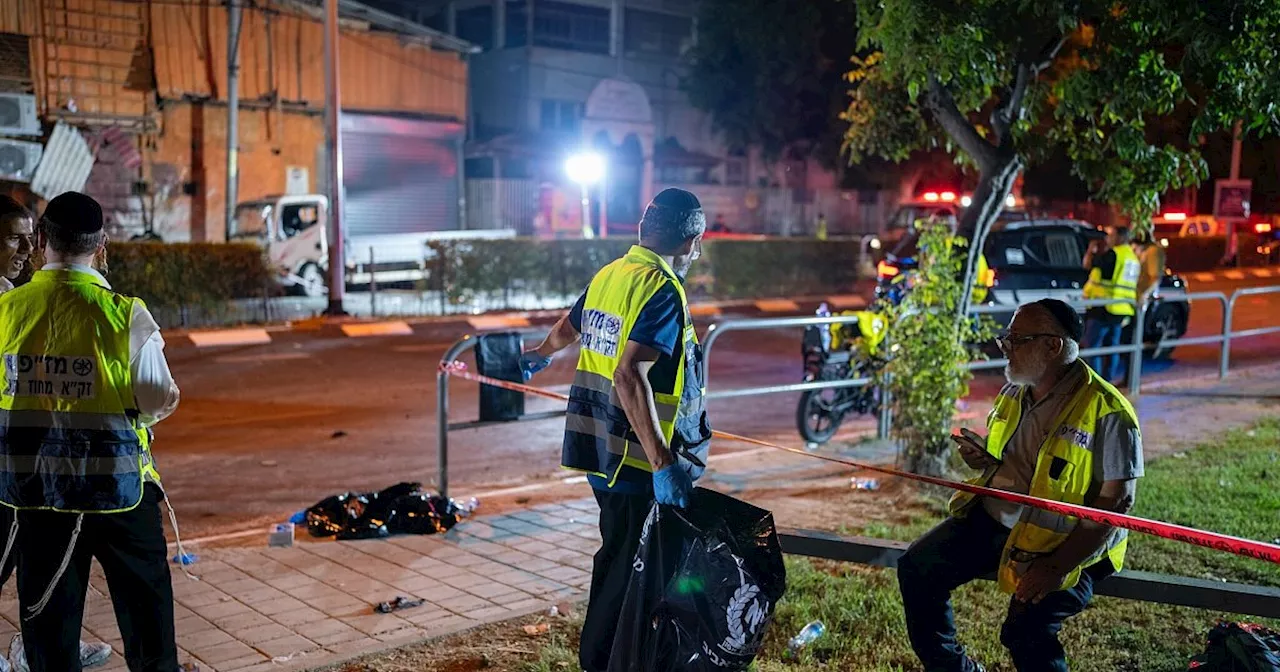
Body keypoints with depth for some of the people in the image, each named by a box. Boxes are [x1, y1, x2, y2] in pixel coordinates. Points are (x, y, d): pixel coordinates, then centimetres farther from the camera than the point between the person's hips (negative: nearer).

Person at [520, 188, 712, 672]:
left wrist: (542, 354, 49)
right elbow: (629, 376, -29)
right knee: (634, 566, 2)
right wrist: (662, 464, -30)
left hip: (599, 448, 9)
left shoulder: (608, 275, 8)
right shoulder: (663, 291, -18)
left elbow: (568, 327, 27)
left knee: (617, 554, 21)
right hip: (637, 456, -9)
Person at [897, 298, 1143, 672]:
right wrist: (981, 457, -4)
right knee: (916, 570, -1)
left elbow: (1115, 502, -20)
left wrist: (1059, 566, -26)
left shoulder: (1107, 412, -18)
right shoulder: (1015, 393, 6)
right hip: (991, 519, 7)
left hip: (1065, 542, -7)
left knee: (1025, 631, -26)